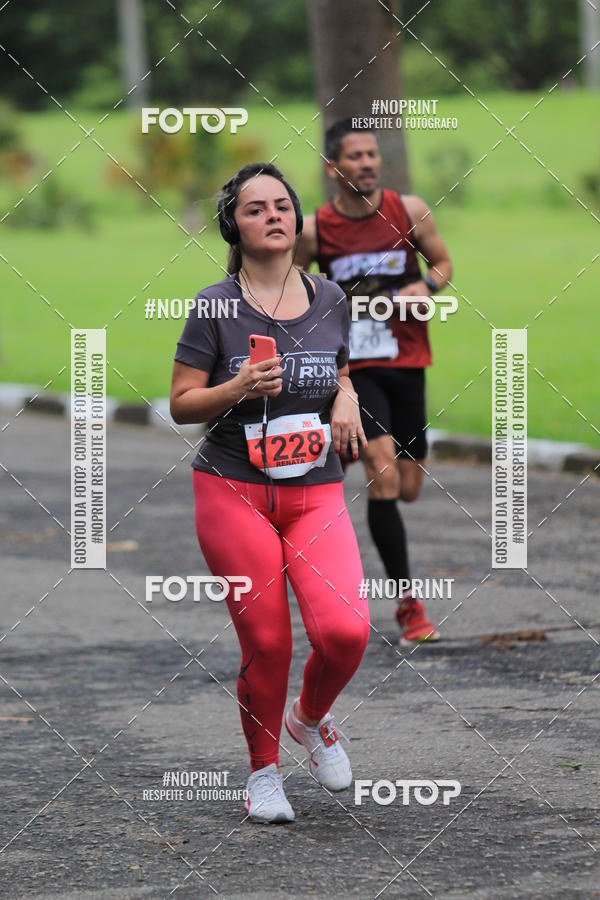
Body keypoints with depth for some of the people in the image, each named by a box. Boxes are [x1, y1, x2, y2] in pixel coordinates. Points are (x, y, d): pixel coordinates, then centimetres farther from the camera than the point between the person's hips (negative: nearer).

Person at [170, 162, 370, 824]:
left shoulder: (329, 299, 8)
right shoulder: (216, 306, -4)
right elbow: (181, 404, -1)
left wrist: (346, 399, 3)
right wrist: (239, 388, -19)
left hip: (317, 495, 3)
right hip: (234, 493, -3)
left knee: (344, 630, -16)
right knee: (266, 643, -3)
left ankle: (311, 717, 17)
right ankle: (263, 770, 22)